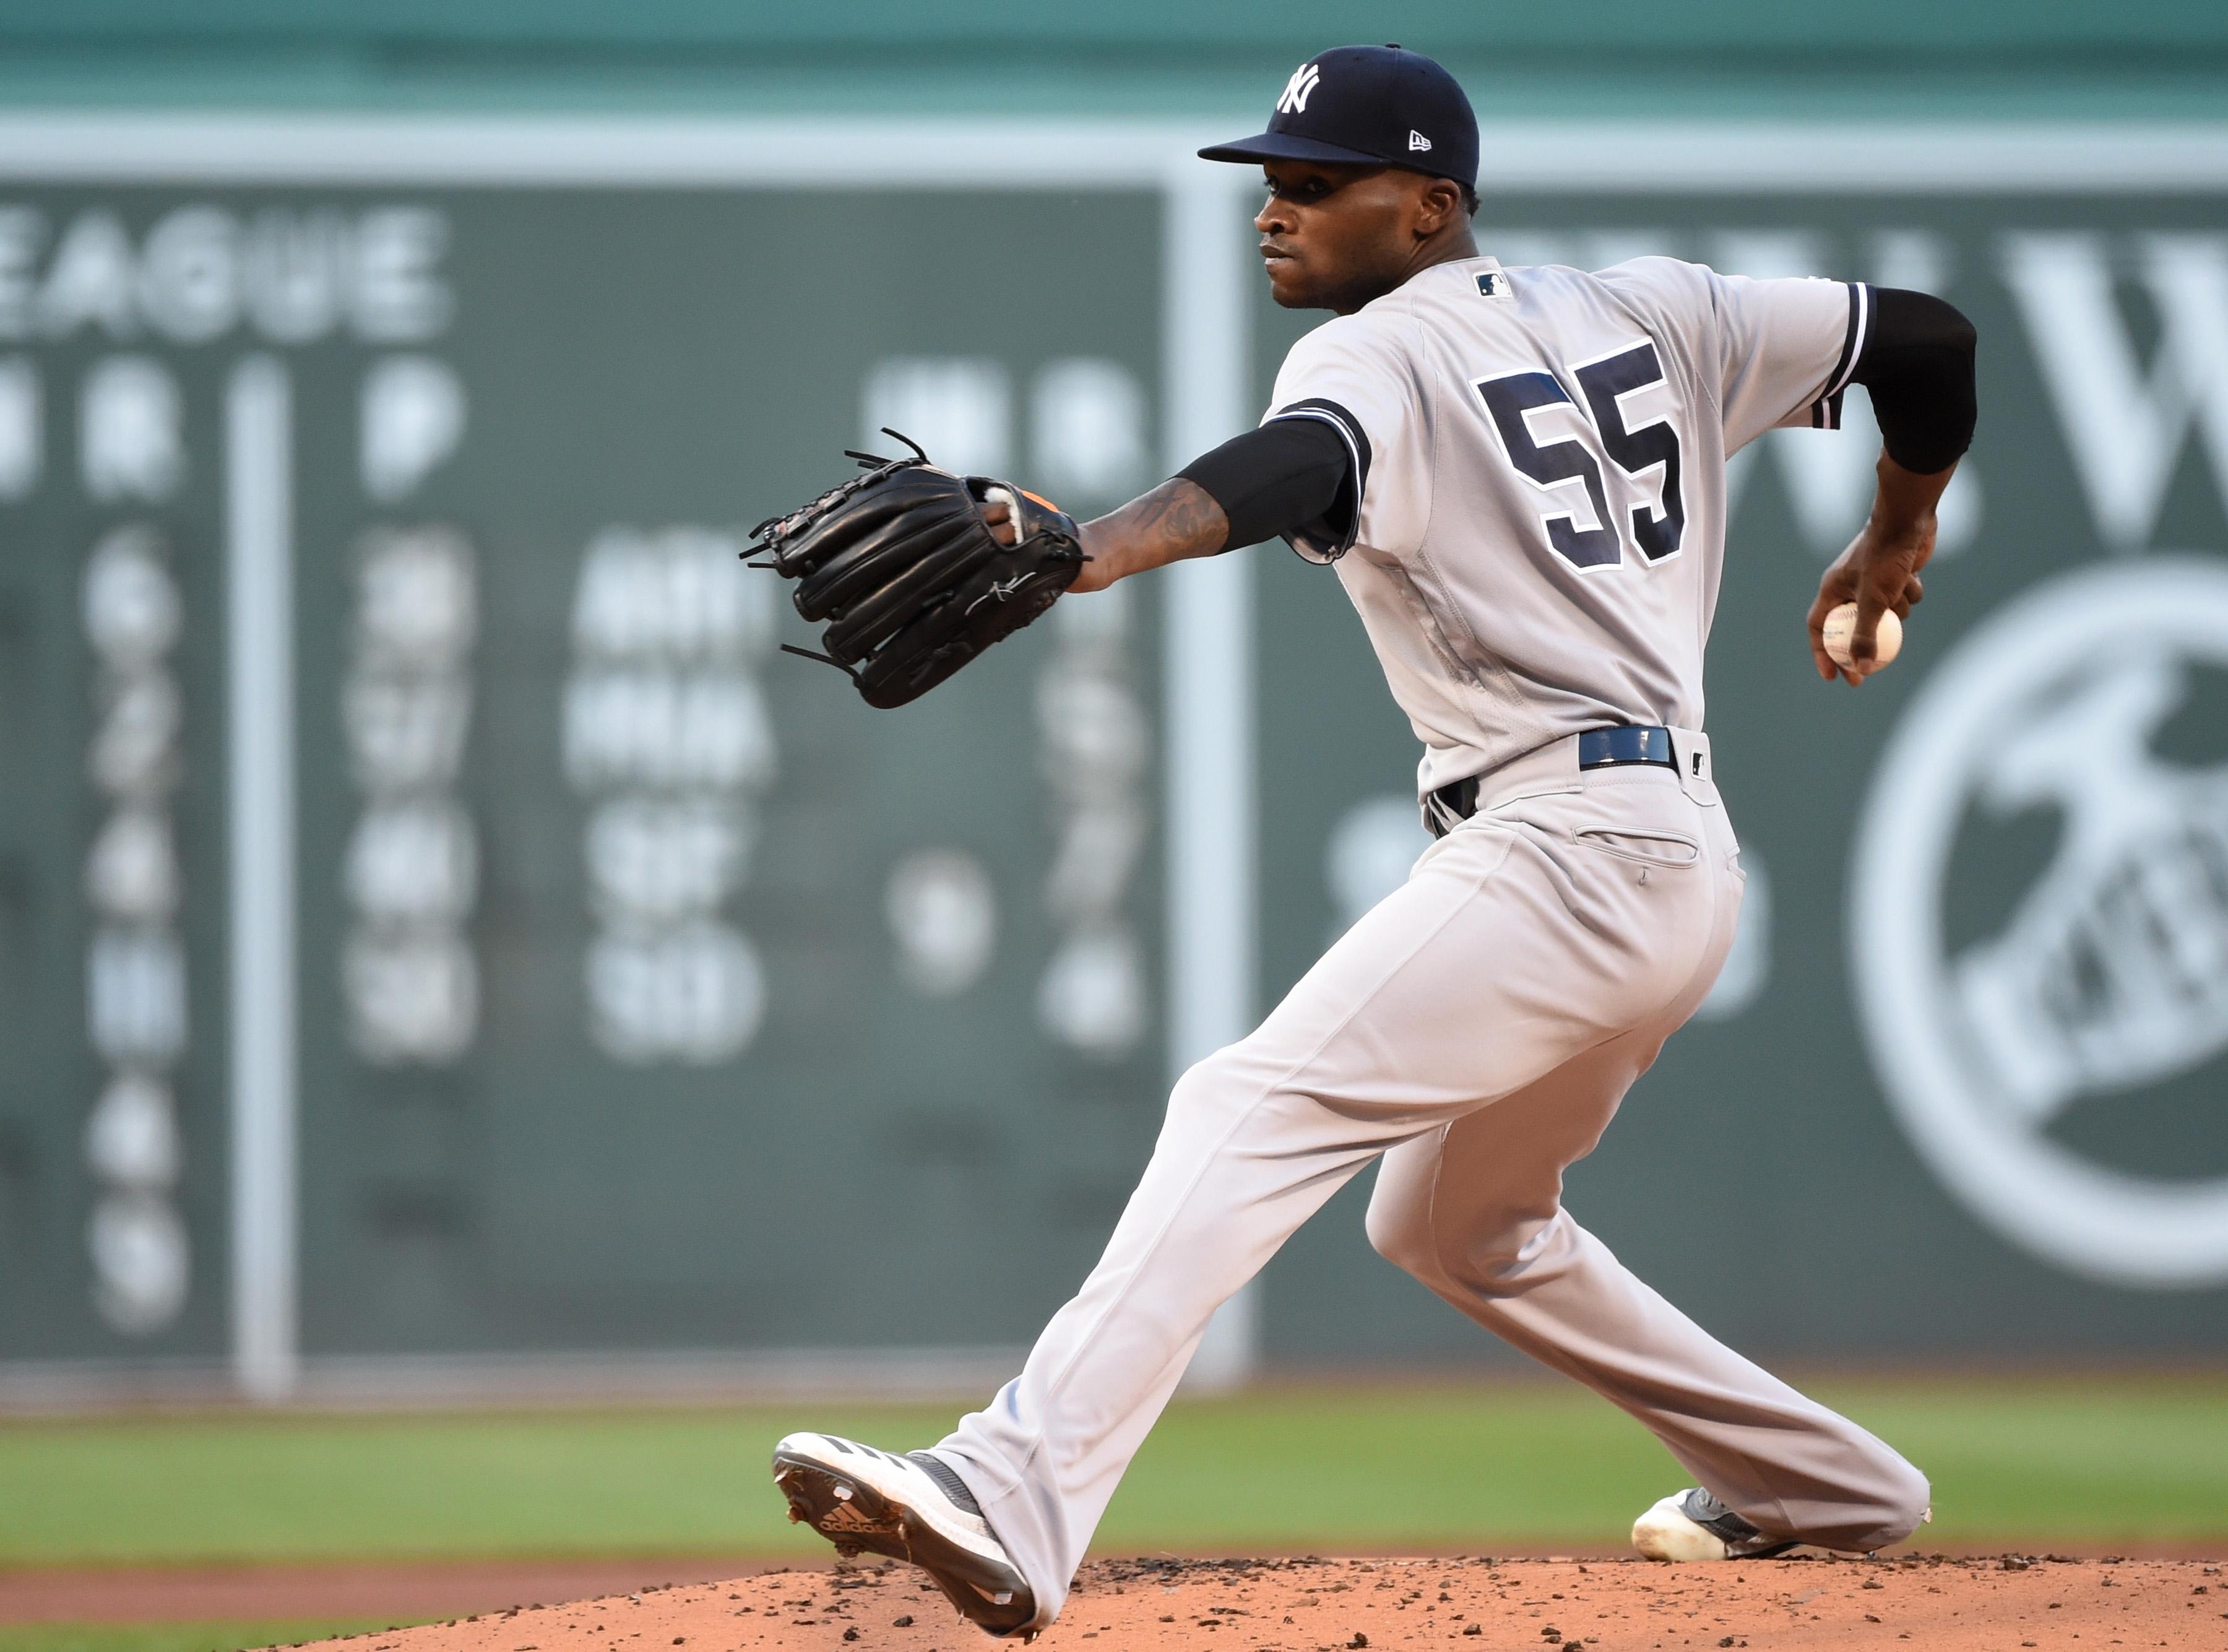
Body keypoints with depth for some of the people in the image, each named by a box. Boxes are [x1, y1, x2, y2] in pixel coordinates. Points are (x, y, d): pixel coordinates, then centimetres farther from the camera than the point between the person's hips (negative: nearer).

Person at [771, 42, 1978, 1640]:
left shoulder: (1376, 356, -6)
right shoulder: (1652, 315, 16)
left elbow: (1295, 471, -30)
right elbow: (1930, 340, 21)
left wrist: (1089, 551, -49)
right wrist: (1894, 547, 39)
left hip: (1560, 845, -9)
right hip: (1685, 860, 9)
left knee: (1254, 1110, -24)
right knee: (1453, 1222, 28)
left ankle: (1012, 1504, -43)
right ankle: (1824, 1487, 36)